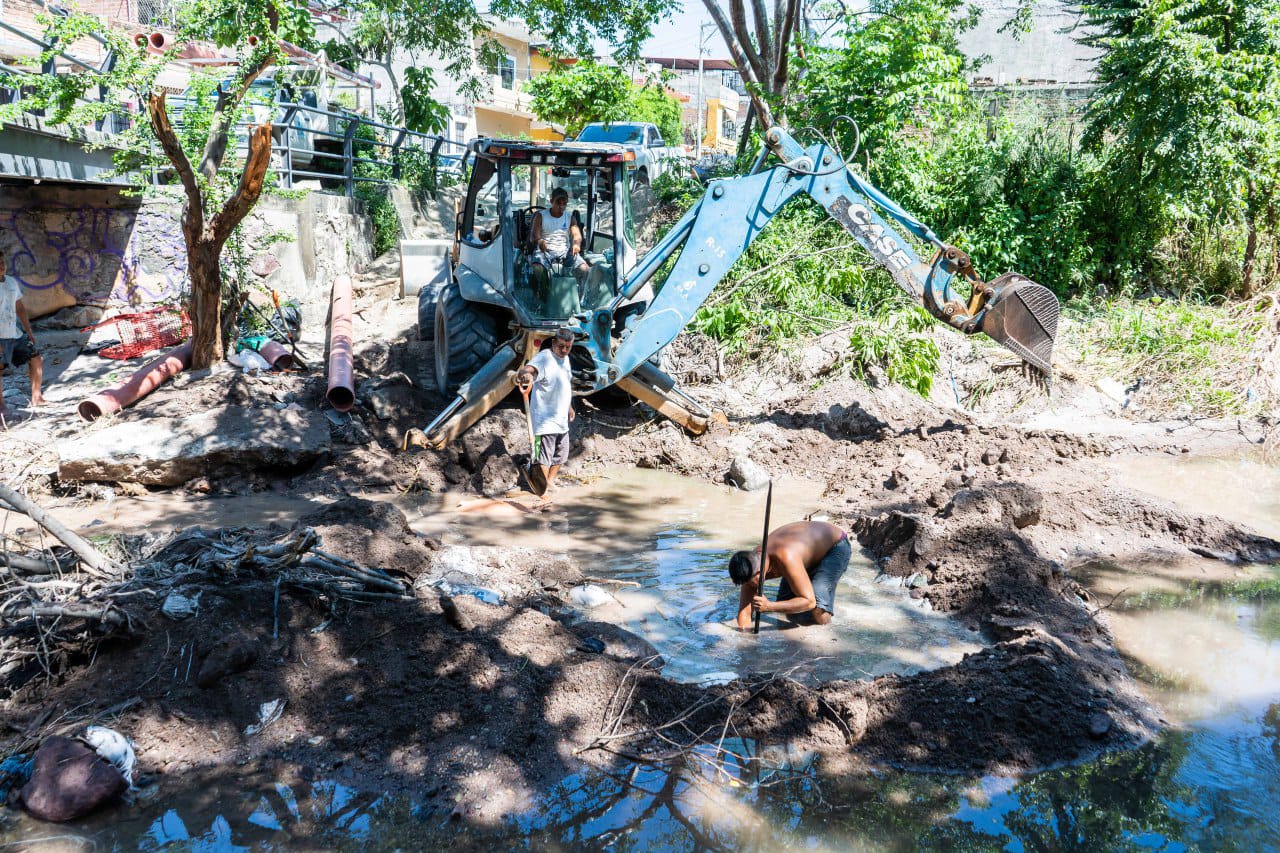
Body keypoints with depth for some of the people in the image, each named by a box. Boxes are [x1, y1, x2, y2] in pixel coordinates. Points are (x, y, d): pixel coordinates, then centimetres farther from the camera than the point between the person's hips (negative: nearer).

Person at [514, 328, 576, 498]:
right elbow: (527, 370, -39)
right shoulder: (543, 358, -18)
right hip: (545, 419, -9)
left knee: (560, 455, 20)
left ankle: (551, 482, 36)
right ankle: (545, 490, 3)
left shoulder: (565, 359, 10)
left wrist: (569, 406, 28)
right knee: (544, 457, -5)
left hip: (561, 418, 9)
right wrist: (524, 375, -62)